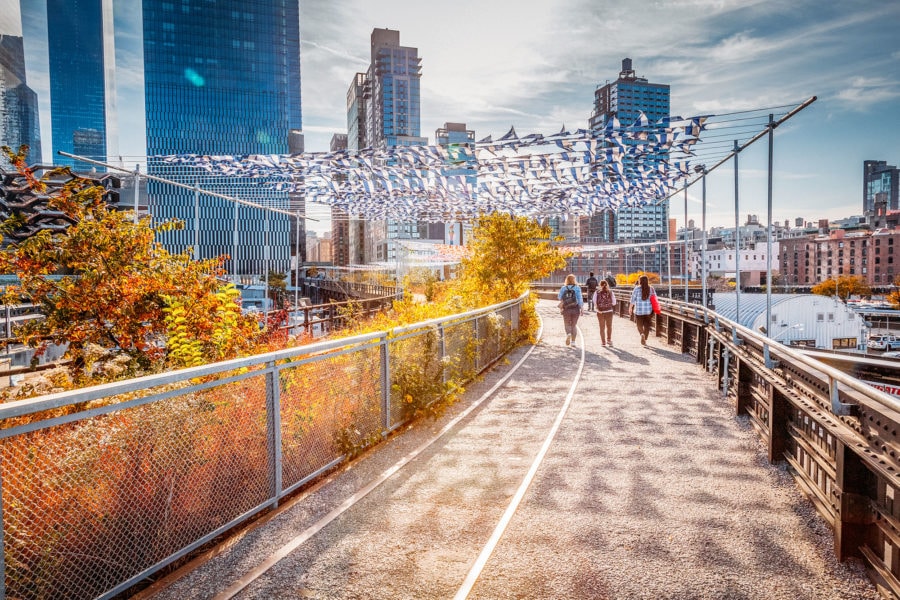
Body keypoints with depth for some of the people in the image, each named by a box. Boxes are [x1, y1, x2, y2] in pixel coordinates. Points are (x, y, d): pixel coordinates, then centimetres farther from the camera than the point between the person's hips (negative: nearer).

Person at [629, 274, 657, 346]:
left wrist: (630, 307, 6)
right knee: (647, 325, 13)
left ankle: (642, 334, -15)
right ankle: (644, 340, 13)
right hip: (648, 310, 2)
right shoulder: (651, 289, 2)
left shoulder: (637, 288, -7)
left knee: (639, 325, 12)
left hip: (639, 310, -2)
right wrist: (653, 310, 10)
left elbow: (633, 299, -6)